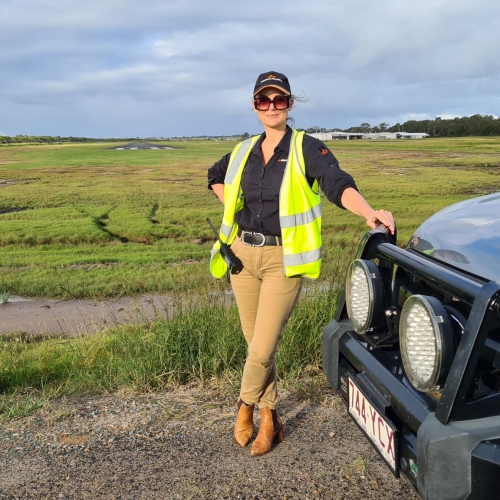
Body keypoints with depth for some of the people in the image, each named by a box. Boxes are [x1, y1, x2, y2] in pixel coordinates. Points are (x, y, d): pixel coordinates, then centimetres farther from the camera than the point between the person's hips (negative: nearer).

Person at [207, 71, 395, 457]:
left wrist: (369, 212, -39)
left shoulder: (307, 148, -4)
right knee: (256, 344, 12)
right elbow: (216, 176, 29)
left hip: (283, 261, -5)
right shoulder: (244, 151, 10)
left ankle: (246, 406, 24)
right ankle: (269, 417, 32)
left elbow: (338, 183, -20)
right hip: (243, 255, 5)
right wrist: (233, 207, 12)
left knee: (262, 350, -7)